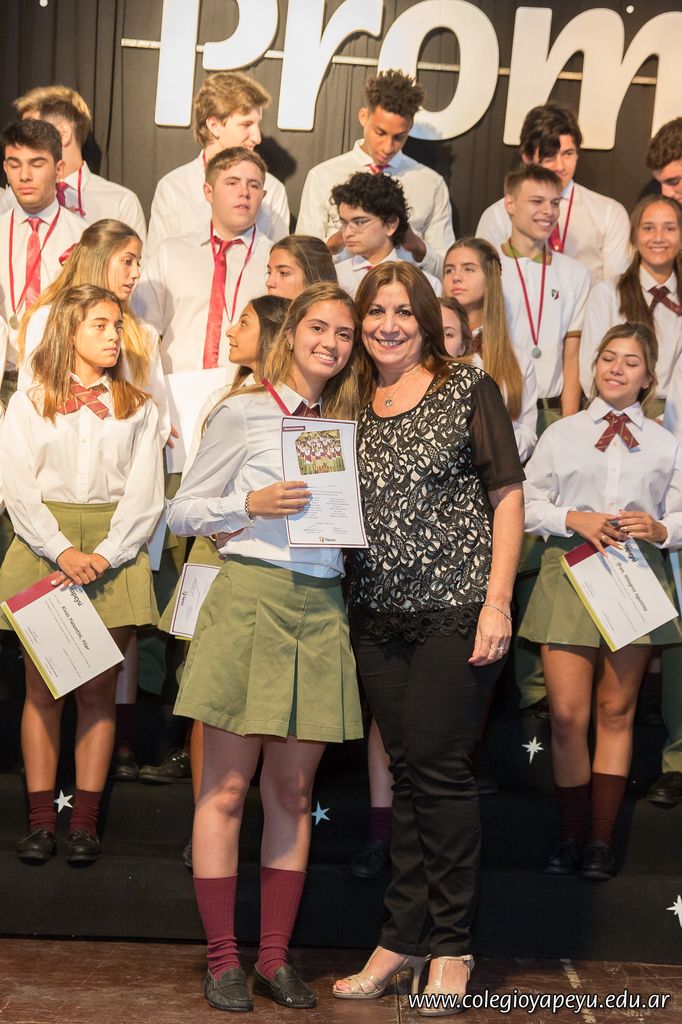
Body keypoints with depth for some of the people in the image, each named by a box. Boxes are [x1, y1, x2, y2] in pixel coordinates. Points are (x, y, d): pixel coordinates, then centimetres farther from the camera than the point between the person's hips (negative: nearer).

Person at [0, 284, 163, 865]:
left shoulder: (139, 408, 12)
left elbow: (146, 494, 4)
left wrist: (104, 555, -10)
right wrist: (62, 551, -12)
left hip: (115, 551, 0)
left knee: (99, 689, -1)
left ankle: (86, 822, 2)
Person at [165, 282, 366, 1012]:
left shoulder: (349, 427, 16)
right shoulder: (244, 413, 2)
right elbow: (181, 512, 1)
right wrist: (253, 504, -13)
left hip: (321, 608, 5)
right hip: (250, 596, -4)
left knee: (293, 790, 7)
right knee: (227, 786, -2)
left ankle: (275, 957, 16)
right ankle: (222, 960, 8)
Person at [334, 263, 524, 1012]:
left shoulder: (468, 390, 0)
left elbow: (507, 495, -3)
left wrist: (497, 601, -10)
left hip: (455, 610, -4)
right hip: (378, 617, 4)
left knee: (437, 767, -3)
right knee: (405, 771, 9)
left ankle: (451, 947, 11)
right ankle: (403, 938, 19)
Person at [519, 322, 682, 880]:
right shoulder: (561, 434, 13)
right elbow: (529, 504, 7)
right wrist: (575, 520, -9)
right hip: (569, 571, -1)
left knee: (616, 711, 5)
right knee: (567, 713, -6)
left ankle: (602, 841, 13)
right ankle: (573, 836, 9)